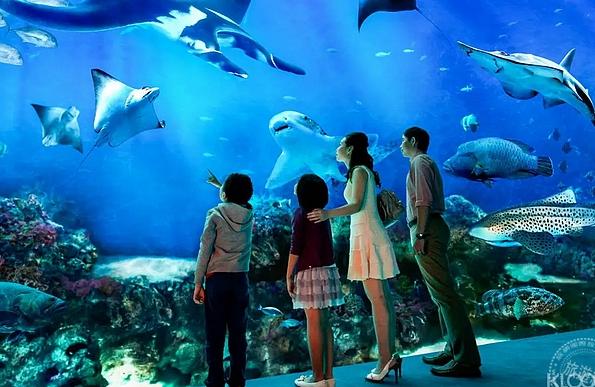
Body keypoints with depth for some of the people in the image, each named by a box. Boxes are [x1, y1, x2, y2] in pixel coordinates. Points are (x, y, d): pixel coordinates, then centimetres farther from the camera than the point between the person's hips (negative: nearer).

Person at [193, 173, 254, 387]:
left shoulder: (215, 215, -7)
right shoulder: (249, 216, 3)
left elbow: (205, 251, -9)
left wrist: (198, 283, -3)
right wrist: (220, 187, 36)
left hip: (216, 279, -3)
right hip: (240, 279, 3)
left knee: (215, 334, 6)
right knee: (238, 333, 10)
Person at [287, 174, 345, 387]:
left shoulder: (301, 213, -7)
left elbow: (295, 248, -12)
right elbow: (325, 245, 13)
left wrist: (289, 275, -7)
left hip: (310, 272, -7)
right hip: (328, 270, 7)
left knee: (314, 325, -3)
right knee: (324, 324, 10)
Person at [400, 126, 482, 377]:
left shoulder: (419, 162, -4)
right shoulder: (426, 163, 25)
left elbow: (423, 201, -16)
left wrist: (419, 235, -21)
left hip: (426, 229, -11)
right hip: (432, 228, 11)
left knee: (444, 293, -11)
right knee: (440, 293, 13)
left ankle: (466, 359, -9)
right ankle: (453, 350, 21)